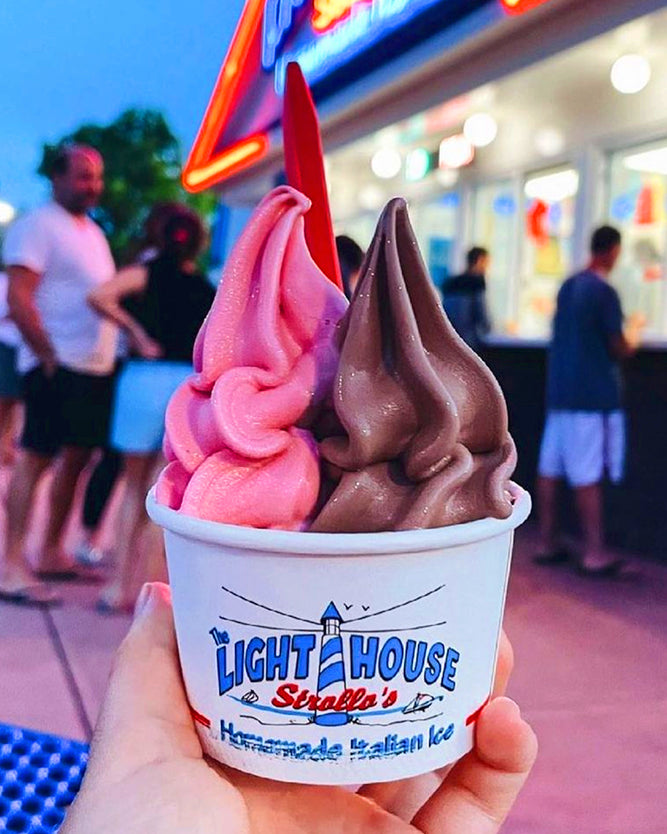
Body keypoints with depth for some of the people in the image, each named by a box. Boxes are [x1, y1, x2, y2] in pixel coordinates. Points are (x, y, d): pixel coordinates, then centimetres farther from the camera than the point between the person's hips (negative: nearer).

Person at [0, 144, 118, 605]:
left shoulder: (94, 232, 20)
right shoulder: (38, 226, -6)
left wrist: (129, 343, 11)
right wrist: (49, 356, -18)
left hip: (97, 366, 9)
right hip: (58, 366, -8)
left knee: (76, 458, 11)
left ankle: (52, 553, 21)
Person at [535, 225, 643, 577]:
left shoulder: (568, 286, 11)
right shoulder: (604, 291, -12)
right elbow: (619, 349, -11)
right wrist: (634, 337, 11)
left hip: (560, 390, 7)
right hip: (593, 395, -7)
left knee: (550, 468, 8)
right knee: (588, 475, -4)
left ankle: (548, 542, 16)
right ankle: (593, 553, 2)